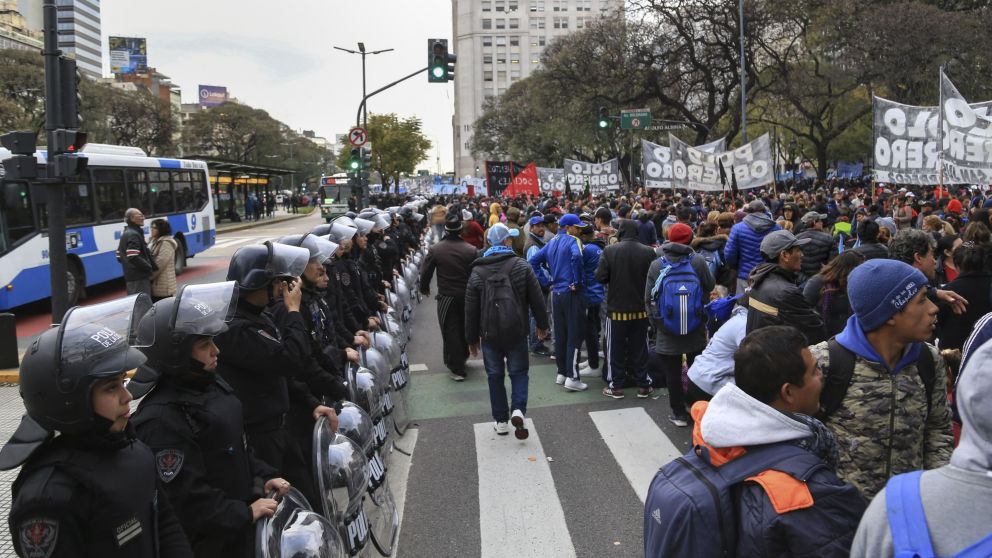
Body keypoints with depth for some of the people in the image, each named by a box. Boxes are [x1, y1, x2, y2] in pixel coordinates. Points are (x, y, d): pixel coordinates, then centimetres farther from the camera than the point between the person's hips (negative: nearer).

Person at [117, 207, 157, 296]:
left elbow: (119, 256, 22)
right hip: (139, 278, -10)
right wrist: (151, 267, -15)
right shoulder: (134, 235, -14)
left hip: (130, 277, 10)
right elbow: (134, 258, -25)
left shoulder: (125, 234, 17)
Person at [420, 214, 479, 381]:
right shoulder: (471, 250, -9)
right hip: (467, 296, 2)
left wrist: (424, 288, 16)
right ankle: (463, 356, 39)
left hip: (446, 297, -2)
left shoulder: (435, 250, -11)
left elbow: (425, 273, -4)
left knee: (450, 331, 4)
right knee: (464, 328, 20)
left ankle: (457, 369, 4)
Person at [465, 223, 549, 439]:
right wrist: (542, 325, 11)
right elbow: (537, 298, -2)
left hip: (490, 333, 1)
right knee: (519, 372, 11)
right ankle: (518, 410, -10)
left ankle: (501, 420, 15)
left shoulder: (477, 272, -2)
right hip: (516, 332, -1)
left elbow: (471, 309, 1)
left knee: (495, 375, 11)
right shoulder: (521, 266, -5)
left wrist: (472, 338, 9)